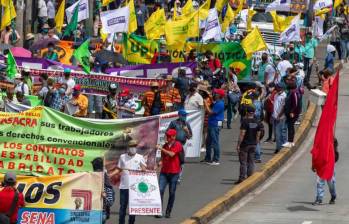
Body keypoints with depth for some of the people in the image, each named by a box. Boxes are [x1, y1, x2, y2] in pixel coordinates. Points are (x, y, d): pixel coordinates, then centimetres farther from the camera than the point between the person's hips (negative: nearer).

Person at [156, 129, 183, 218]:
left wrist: (161, 149, -20)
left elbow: (172, 154, -21)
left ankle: (168, 212, 13)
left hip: (174, 172, -4)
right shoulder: (165, 146, 11)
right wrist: (161, 162, -1)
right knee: (160, 190, -11)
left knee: (172, 193, 3)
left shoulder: (177, 145, -6)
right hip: (164, 172, 4)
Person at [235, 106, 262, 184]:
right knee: (251, 162, 11)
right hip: (253, 144, 5)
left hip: (245, 144, -5)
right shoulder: (257, 122, 4)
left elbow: (242, 134, -17)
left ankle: (242, 178, -3)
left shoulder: (245, 121, -14)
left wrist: (238, 145, -14)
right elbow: (258, 135, 8)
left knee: (243, 162, -1)